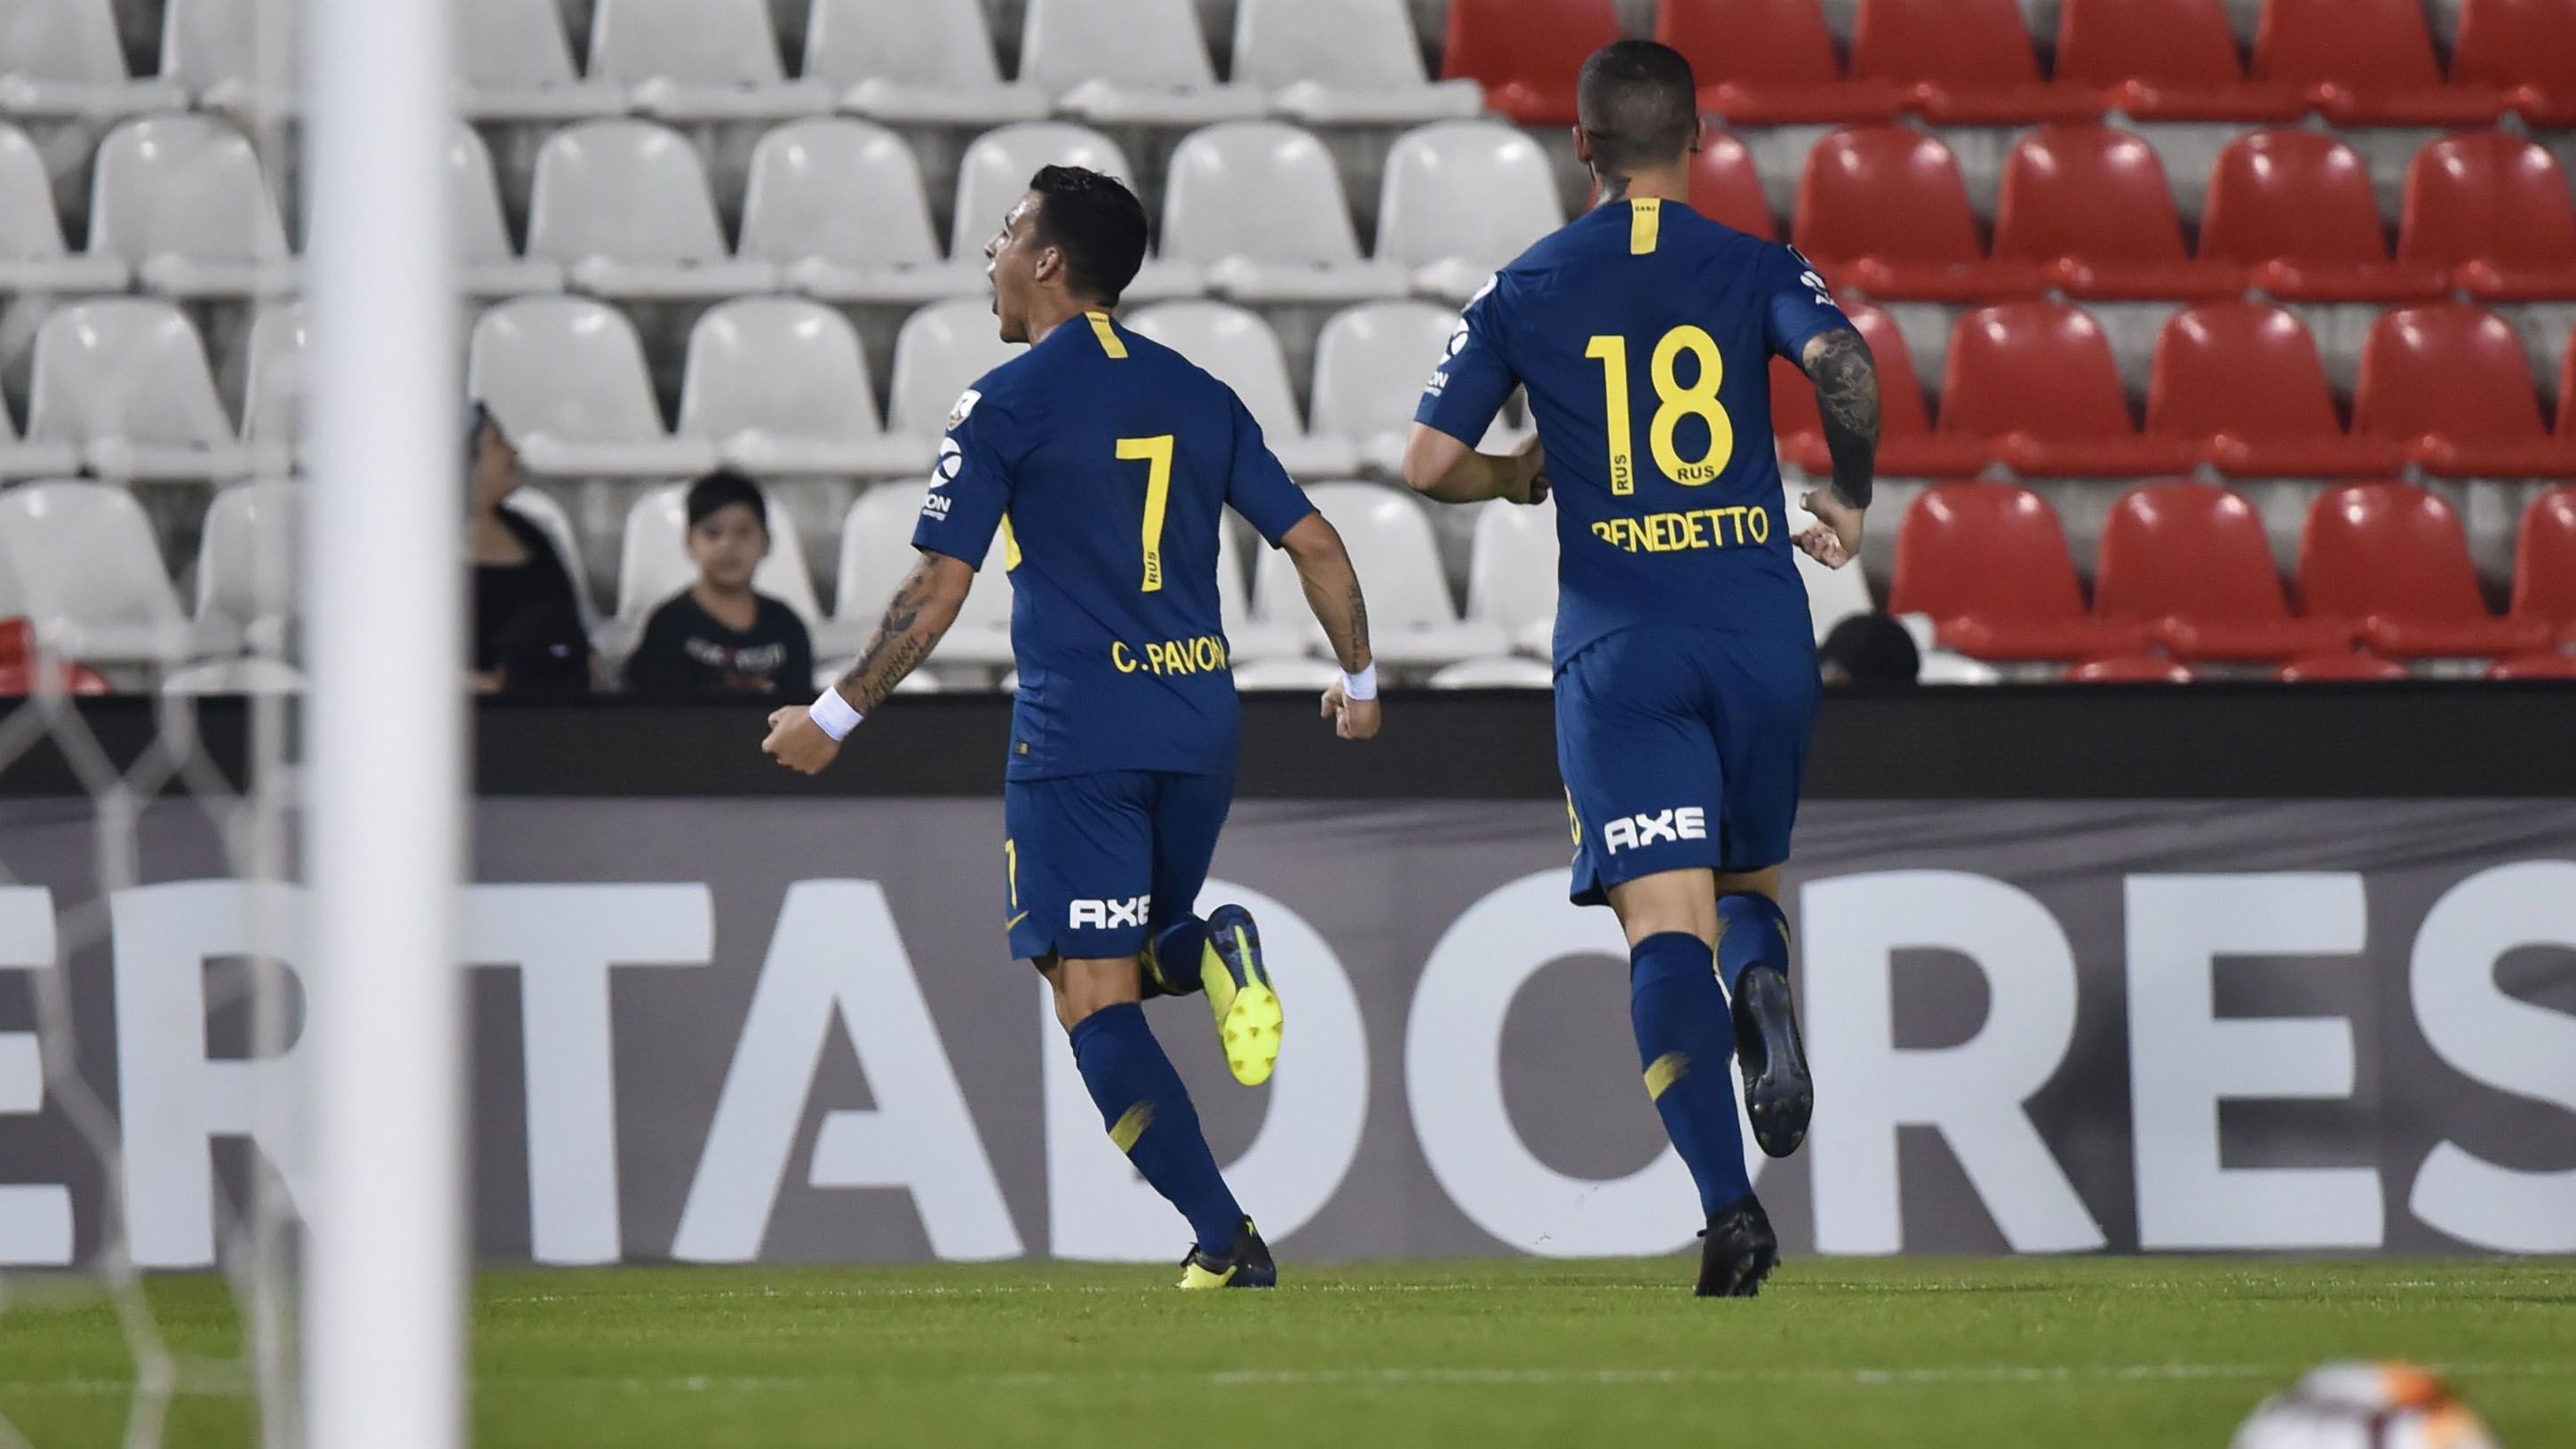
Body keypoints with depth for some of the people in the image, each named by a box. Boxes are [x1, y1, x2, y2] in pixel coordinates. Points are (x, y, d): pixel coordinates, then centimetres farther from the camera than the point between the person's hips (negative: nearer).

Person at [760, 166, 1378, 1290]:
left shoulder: (1004, 406, -5)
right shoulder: (1198, 397, 10)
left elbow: (936, 592, -6)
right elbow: (1316, 546, 10)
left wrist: (834, 719, 4)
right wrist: (1358, 680, 26)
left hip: (1075, 733, -6)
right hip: (1199, 724, 6)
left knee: (1095, 997, -4)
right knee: (1139, 955, 23)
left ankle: (1226, 1242, -15)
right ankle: (1211, 953, -13)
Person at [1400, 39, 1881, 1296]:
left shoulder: (1526, 291, 5)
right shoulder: (1755, 269, 4)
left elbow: (1430, 463, 1)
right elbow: (1843, 365, -16)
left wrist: (1520, 477, 22)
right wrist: (1849, 499, 1)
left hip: (1618, 650, -1)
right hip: (1761, 635, 1)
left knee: (1666, 926, -6)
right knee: (1746, 882, 21)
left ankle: (1728, 1203, -23)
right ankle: (1763, 989, -16)